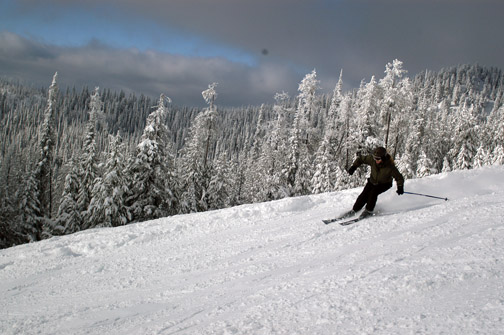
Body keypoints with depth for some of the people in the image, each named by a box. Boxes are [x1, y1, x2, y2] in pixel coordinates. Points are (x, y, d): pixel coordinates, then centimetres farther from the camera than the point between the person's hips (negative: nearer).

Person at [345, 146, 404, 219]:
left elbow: (399, 177, -20)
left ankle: (369, 211, -9)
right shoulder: (372, 159, -24)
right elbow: (360, 159, -9)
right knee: (364, 195, -12)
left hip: (384, 184, -3)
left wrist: (400, 187, -35)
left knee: (373, 193, -26)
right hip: (373, 181, 3)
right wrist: (353, 167, -19)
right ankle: (354, 210, 3)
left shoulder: (390, 167, -31)